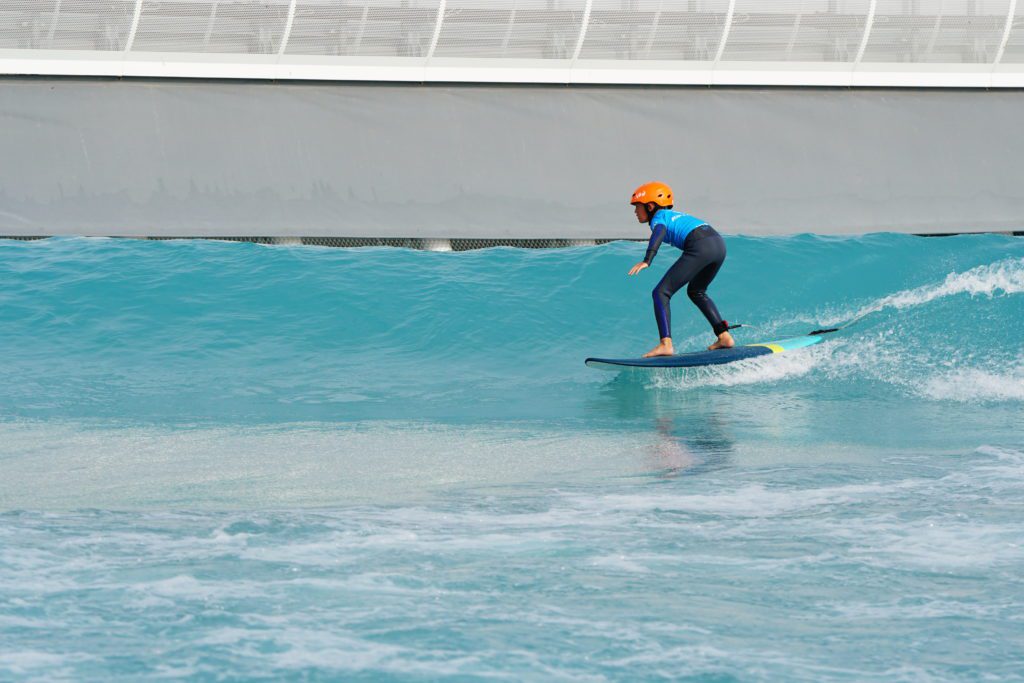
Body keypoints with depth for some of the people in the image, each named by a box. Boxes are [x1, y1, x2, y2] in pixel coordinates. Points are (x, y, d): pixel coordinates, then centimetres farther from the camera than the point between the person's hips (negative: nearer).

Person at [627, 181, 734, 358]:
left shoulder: (659, 218, 7)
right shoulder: (675, 215, 31)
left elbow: (658, 233, -16)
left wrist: (647, 261, -31)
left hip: (700, 248, -8)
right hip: (719, 244, 8)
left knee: (661, 293, -4)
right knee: (696, 291, 31)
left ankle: (666, 344, -19)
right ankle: (724, 336, 25)